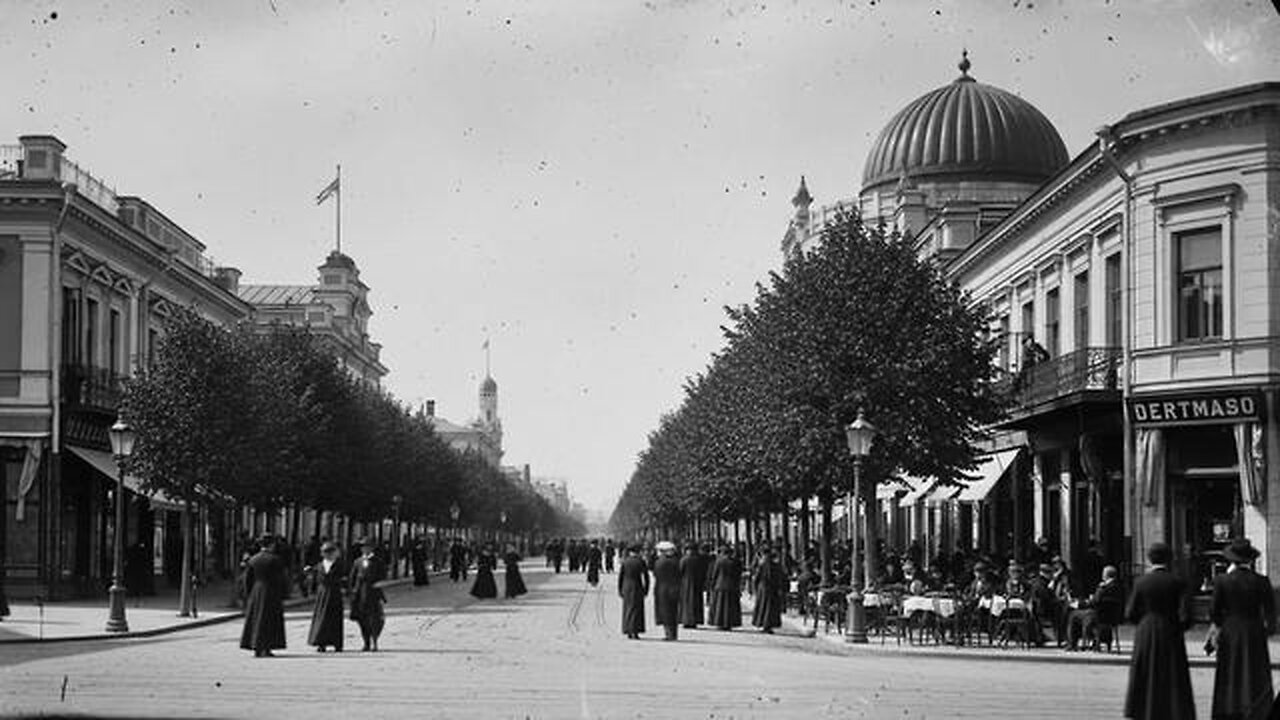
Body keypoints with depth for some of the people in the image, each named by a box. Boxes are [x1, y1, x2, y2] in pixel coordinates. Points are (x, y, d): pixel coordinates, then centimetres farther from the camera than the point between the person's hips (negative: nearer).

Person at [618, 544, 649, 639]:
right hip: (637, 588, -2)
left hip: (626, 587, 2)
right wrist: (646, 589, 5)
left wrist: (619, 590, 4)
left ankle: (628, 632, 9)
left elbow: (620, 576, -1)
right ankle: (634, 632, -9)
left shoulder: (624, 562, -1)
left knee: (627, 609, 11)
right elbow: (646, 577, -4)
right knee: (636, 609, 1)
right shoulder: (641, 562, -4)